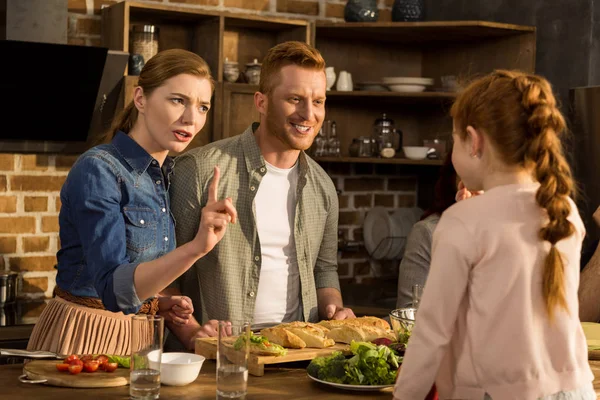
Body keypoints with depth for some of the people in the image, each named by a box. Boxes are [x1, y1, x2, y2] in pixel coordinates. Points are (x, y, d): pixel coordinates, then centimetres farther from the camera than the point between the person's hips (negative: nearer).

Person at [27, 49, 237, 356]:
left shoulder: (164, 176, 6)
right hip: (86, 339, -7)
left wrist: (159, 303, -2)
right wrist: (196, 247, -40)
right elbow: (113, 288, -28)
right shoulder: (96, 170, -18)